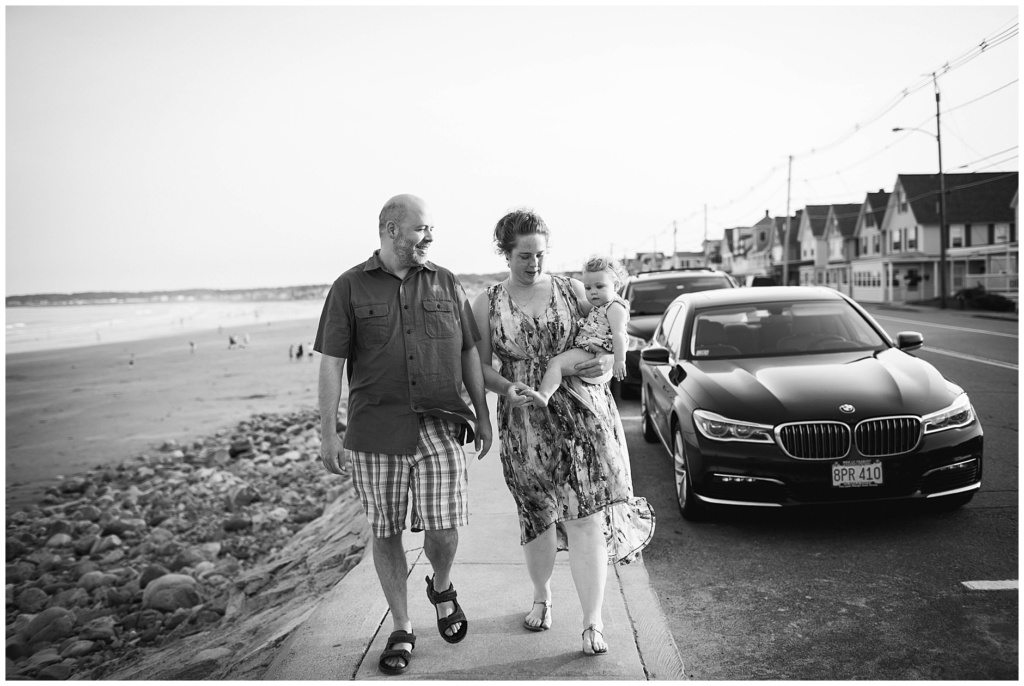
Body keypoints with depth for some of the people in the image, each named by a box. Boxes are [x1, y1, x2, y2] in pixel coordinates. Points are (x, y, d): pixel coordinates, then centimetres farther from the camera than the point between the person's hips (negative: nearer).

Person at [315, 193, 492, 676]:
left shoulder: (447, 284, 10)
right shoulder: (351, 287, 3)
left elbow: (469, 354, 14)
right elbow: (331, 363, 1)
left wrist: (483, 416, 12)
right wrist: (329, 435, -3)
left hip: (441, 428, 1)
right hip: (375, 432, 0)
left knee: (443, 530, -6)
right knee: (385, 532, 7)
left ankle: (442, 589, 28)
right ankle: (402, 630, 25)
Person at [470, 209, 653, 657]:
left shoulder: (572, 290, 4)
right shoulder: (487, 304, 4)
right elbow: (482, 367, 4)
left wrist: (606, 360, -10)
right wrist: (508, 389, -15)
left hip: (584, 415, -1)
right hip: (525, 422, 1)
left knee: (587, 517, -6)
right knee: (537, 516, 11)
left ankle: (593, 623, 1)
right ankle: (542, 596, 37)